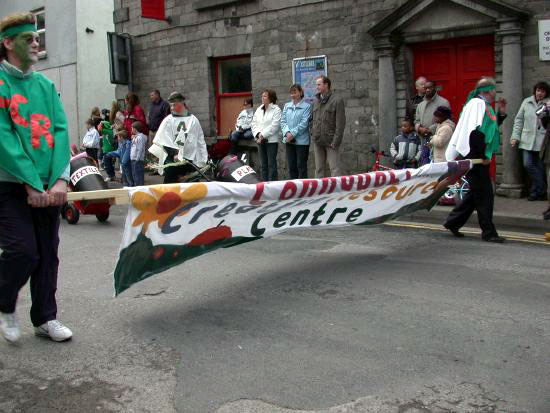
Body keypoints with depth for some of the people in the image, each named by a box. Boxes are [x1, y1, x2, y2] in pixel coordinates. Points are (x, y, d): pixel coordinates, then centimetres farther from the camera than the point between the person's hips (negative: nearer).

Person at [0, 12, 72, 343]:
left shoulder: (46, 85, 12)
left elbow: (60, 132, 4)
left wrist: (60, 180, -9)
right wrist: (32, 184, -17)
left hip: (48, 188, 5)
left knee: (48, 254, 8)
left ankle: (45, 318, 22)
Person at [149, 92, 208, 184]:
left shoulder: (193, 120, 9)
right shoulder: (168, 120, 4)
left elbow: (200, 141, 12)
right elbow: (165, 141, -3)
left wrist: (203, 159, 8)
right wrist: (173, 154, -16)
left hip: (191, 159, 2)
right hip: (172, 160, -2)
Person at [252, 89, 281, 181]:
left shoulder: (276, 110, -4)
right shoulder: (258, 110, 15)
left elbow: (274, 126, -13)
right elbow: (254, 124, 10)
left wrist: (263, 135, -14)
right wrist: (258, 135, -6)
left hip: (271, 140, -6)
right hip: (260, 141, 6)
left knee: (272, 164, -6)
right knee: (263, 165, 9)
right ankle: (264, 183, 15)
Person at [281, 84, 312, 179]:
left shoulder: (306, 106, -4)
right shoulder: (286, 106, 12)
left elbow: (304, 123, -11)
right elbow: (283, 121, 6)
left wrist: (292, 133, -16)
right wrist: (287, 132, -11)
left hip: (301, 140, -5)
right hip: (289, 141, 5)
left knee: (301, 167, 0)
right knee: (291, 166, 9)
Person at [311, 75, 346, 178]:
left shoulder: (337, 100, -6)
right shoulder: (316, 101, 13)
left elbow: (340, 123, -11)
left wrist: (336, 141, -16)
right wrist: (313, 133, 7)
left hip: (330, 141, -6)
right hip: (317, 141, 6)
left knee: (335, 168, -7)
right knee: (318, 168, 11)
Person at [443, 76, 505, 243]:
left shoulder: (483, 104, 16)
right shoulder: (478, 104, -14)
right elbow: (475, 132, -23)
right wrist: (483, 156, -21)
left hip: (478, 158, 10)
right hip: (474, 158, -10)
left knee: (476, 193, 16)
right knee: (484, 194, -4)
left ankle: (453, 222, 25)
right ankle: (488, 232, 3)